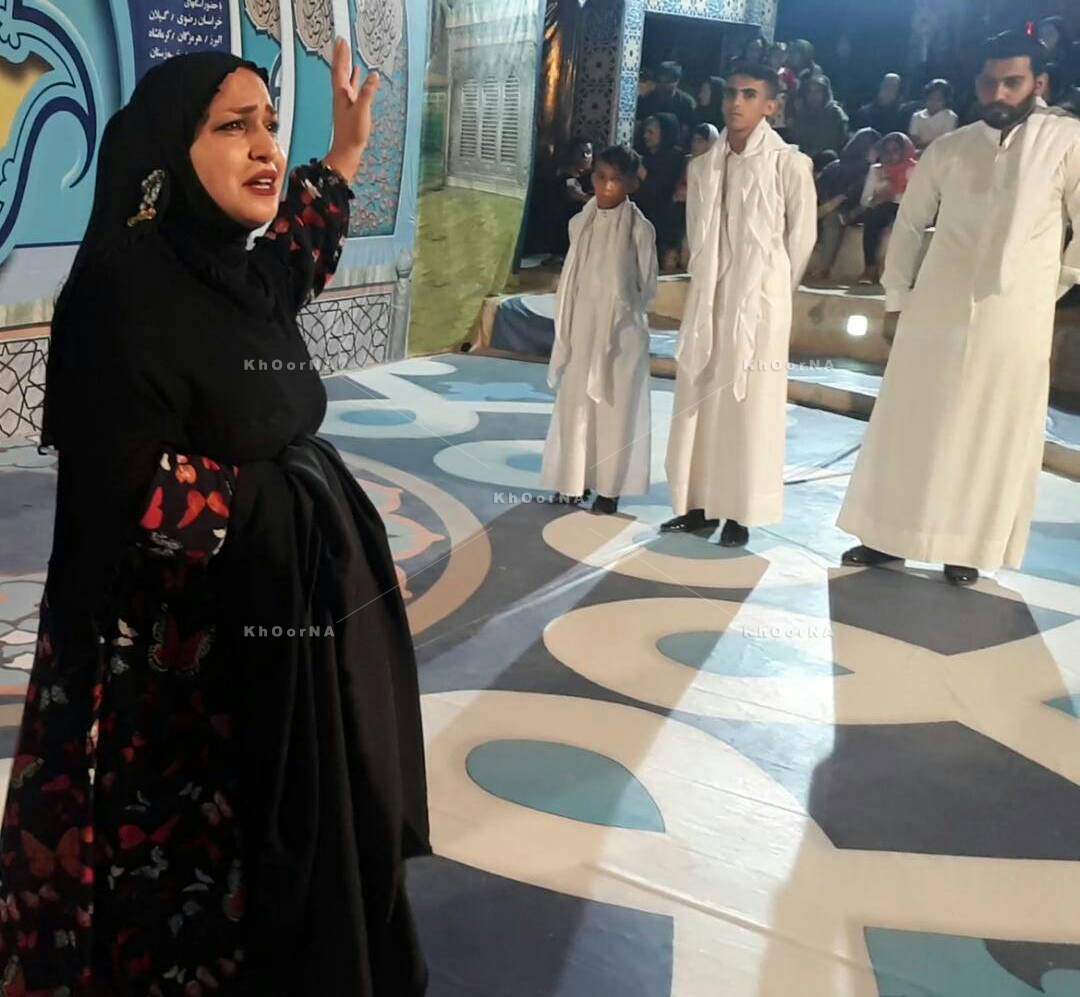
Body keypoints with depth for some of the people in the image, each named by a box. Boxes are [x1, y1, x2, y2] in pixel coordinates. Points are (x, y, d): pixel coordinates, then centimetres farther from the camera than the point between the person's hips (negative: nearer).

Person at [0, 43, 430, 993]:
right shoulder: (125, 287, -21)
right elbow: (139, 498, -25)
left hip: (290, 630, 8)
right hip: (185, 656, -8)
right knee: (190, 879, 9)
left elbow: (292, 263, 30)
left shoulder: (239, 275, 3)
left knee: (299, 866, 22)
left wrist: (344, 156, 30)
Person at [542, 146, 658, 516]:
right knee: (575, 405, 9)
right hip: (582, 330, 4)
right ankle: (576, 479, 22)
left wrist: (619, 311, -4)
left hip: (622, 333, -4)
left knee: (615, 409, 3)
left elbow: (647, 288, -3)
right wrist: (566, 326, 7)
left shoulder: (640, 228, -9)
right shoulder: (580, 222, 4)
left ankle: (609, 489, 12)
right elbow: (572, 278, 11)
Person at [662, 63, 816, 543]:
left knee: (750, 407, -1)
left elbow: (802, 236, -2)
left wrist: (772, 292, 6)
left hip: (758, 303, -5)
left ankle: (740, 513, 5)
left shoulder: (788, 163, -7)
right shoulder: (703, 166, 10)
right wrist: (708, 286, 13)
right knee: (697, 402, 6)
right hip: (708, 300, 5)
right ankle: (699, 504, 15)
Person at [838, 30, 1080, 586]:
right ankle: (890, 537, 18)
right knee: (909, 427, 6)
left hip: (1015, 321, -2)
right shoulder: (946, 150, 5)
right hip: (935, 314, 3)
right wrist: (895, 297, 12)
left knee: (993, 438, 4)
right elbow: (909, 225, 14)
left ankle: (967, 548, 16)